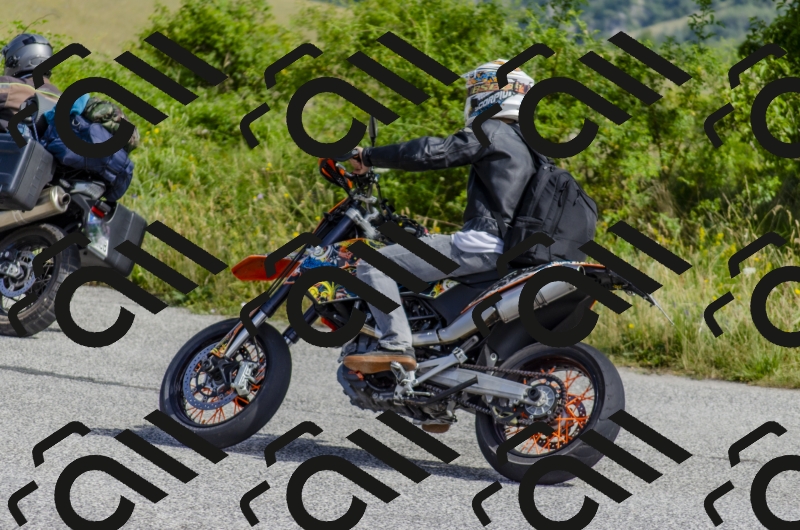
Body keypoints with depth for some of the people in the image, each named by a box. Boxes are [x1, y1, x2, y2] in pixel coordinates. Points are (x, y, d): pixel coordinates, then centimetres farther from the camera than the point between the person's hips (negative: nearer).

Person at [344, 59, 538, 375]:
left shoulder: (490, 132, -6)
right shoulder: (527, 145, 22)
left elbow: (433, 153, -17)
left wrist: (369, 156, -9)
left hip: (480, 243, -10)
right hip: (510, 251, 10)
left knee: (373, 265, -15)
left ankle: (396, 346, -29)